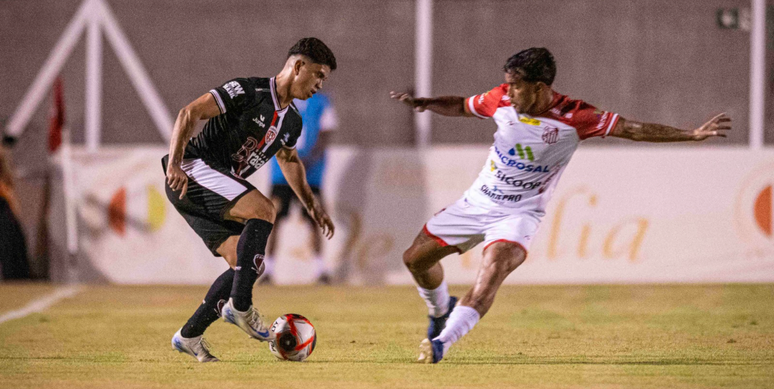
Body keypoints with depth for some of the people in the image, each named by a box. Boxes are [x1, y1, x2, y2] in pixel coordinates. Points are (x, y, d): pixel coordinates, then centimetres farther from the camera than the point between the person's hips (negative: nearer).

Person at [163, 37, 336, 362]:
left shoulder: (292, 122, 13)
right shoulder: (248, 92, -13)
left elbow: (288, 158, 34)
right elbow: (189, 113, -17)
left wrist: (312, 205, 28)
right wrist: (174, 163, -27)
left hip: (216, 193, 9)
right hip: (194, 169, -9)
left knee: (247, 267, -1)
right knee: (263, 209, -27)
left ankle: (189, 336, 7)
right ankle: (240, 306, -27)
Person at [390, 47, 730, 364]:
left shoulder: (574, 118, -18)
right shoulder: (502, 100, -7)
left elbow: (634, 130, -18)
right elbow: (462, 106, 12)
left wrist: (693, 134, -25)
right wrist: (422, 103, -4)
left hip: (520, 213, -5)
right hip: (477, 202, 5)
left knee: (491, 275, -30)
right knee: (416, 257, 9)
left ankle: (441, 342, -33)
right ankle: (441, 310, 38)